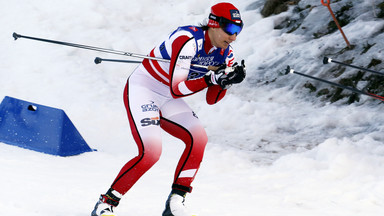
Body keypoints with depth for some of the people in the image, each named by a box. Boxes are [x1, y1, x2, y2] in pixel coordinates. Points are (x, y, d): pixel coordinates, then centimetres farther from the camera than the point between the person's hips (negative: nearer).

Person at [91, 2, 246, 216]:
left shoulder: (225, 53, -4)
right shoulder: (188, 40, -27)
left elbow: (212, 99, 2)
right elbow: (176, 89, -31)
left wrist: (227, 80, -15)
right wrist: (213, 78, -36)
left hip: (168, 101, 8)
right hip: (142, 90, -8)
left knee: (198, 138, -14)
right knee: (151, 151, -23)